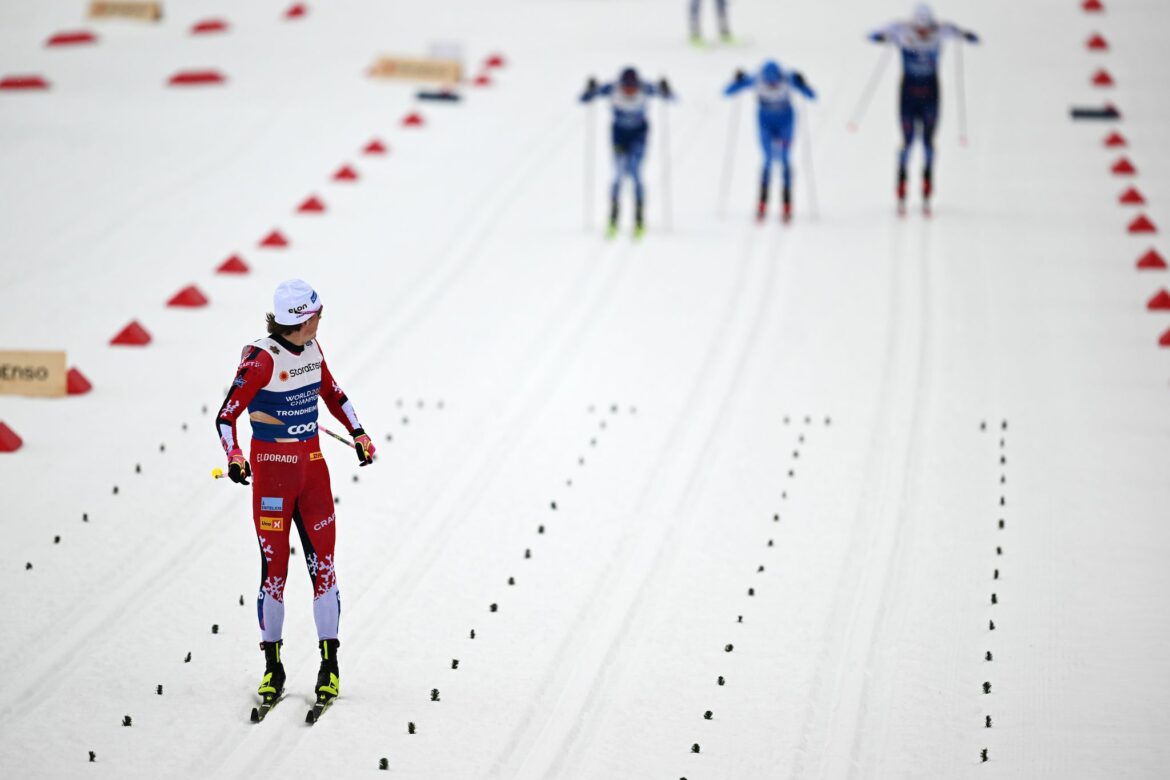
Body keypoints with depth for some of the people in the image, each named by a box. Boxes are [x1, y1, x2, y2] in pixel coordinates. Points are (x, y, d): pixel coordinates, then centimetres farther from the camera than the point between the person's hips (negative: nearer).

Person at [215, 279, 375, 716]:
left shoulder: (312, 350, 3)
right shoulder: (261, 358, -16)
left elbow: (333, 394, 21)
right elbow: (226, 416, -16)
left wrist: (359, 434, 12)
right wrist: (234, 458, -32)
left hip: (312, 466, 5)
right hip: (271, 469, -5)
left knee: (323, 563, 1)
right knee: (275, 568, 0)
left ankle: (330, 664, 7)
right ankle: (273, 668, 12)